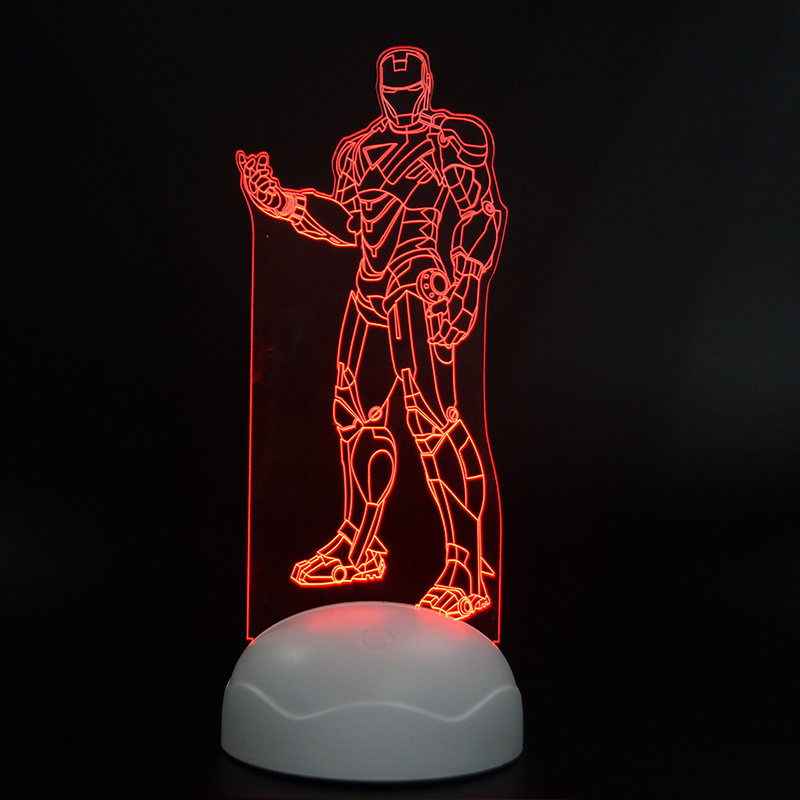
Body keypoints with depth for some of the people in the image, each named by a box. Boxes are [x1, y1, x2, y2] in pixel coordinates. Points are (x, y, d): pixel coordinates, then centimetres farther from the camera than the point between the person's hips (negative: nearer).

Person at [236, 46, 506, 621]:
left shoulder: (461, 138, -1)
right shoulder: (358, 150, 19)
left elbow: (486, 217, -7)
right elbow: (347, 226, 19)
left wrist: (462, 290, -18)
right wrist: (277, 195, 11)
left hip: (425, 293, -7)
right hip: (371, 292, 7)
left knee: (433, 421, -13)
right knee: (358, 410, 10)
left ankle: (469, 573, -6)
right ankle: (360, 547, 27)